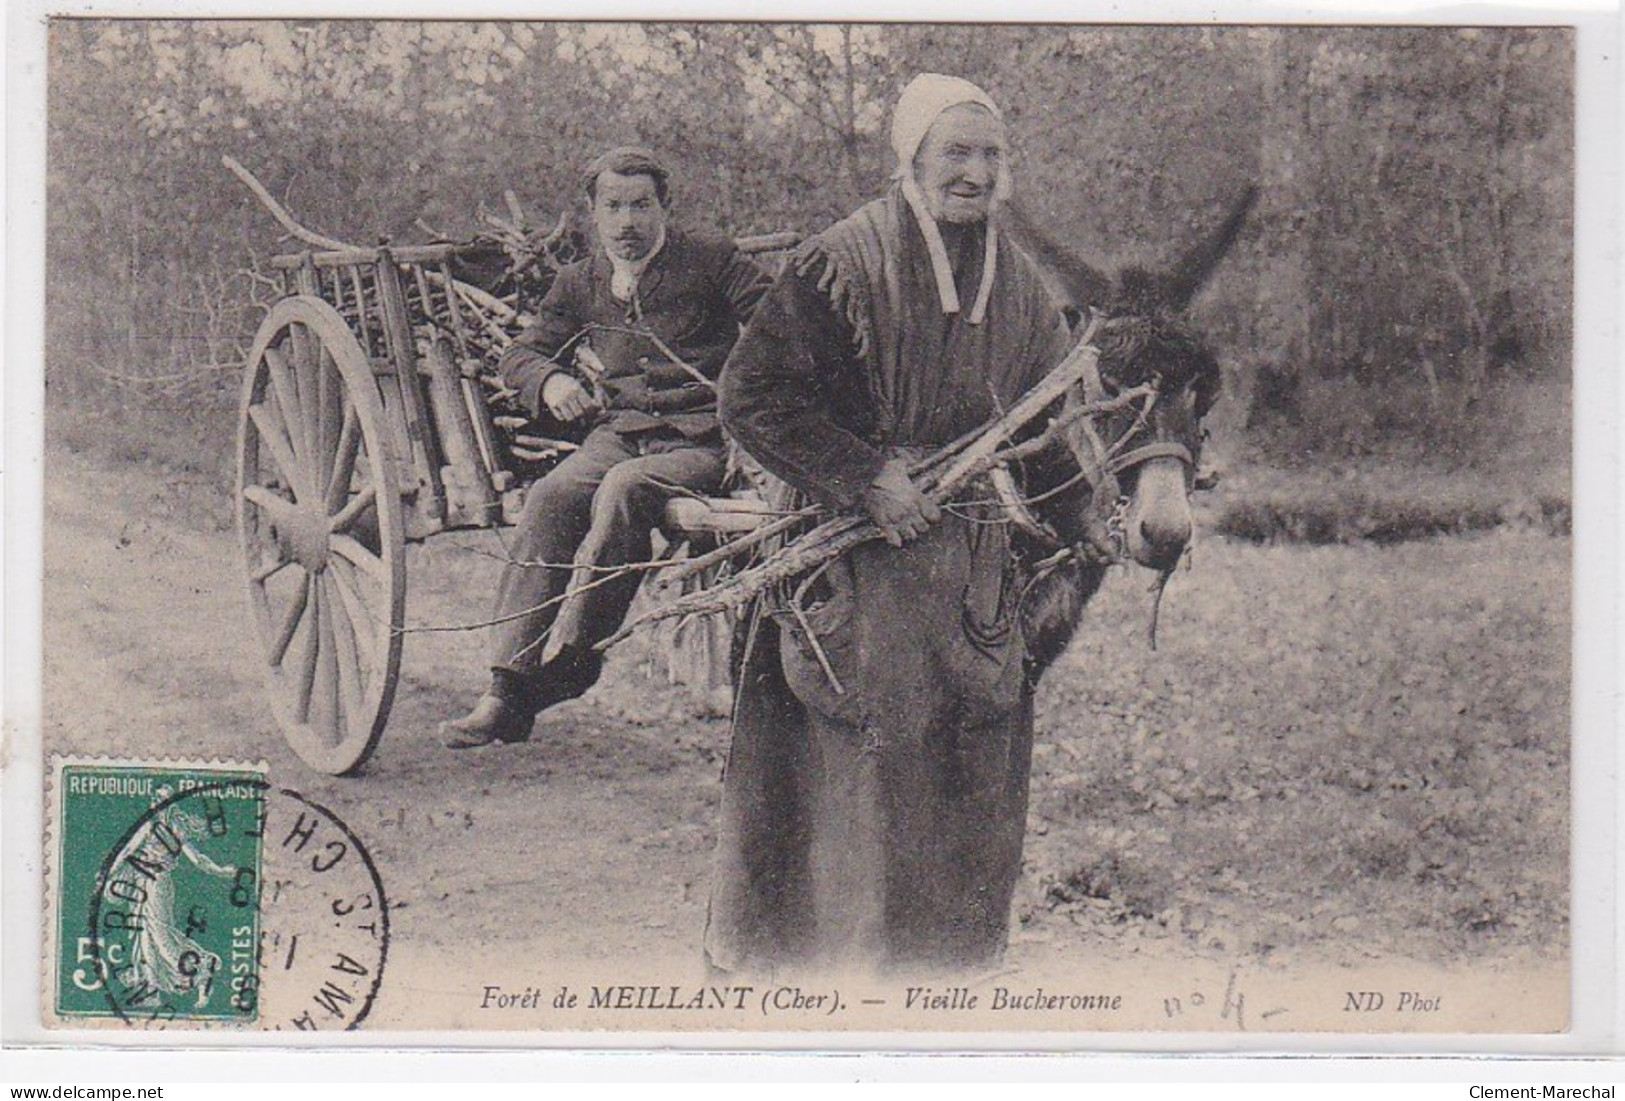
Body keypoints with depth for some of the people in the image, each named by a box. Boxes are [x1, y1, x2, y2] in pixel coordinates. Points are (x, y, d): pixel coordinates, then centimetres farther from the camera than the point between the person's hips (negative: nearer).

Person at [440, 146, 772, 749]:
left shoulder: (710, 260, 5)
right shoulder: (580, 283, 17)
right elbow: (522, 353, 23)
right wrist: (550, 381, -1)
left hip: (704, 438, -4)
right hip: (620, 430, 4)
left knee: (625, 486, -35)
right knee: (550, 498, -26)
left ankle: (569, 654, -29)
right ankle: (508, 690, -31)